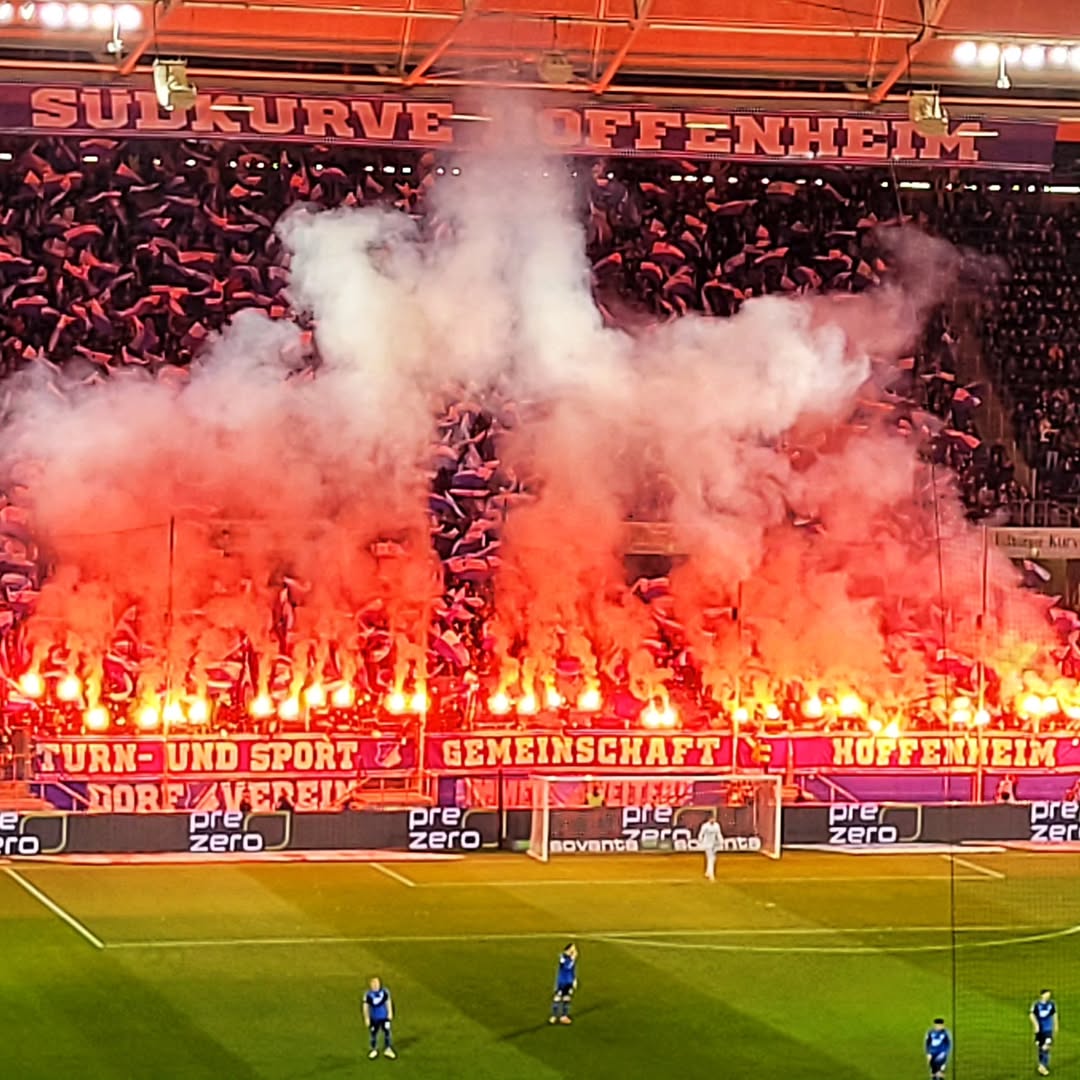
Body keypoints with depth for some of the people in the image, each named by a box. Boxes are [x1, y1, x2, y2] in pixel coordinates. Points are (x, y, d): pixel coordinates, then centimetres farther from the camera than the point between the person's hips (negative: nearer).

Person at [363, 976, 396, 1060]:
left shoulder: (385, 992, -9)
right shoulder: (368, 994, -18)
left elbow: (388, 1002, 5)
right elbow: (366, 1006, -9)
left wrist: (390, 1013, 7)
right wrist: (366, 1018, -6)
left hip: (384, 1017, 2)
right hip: (374, 1018, -2)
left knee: (387, 1032, 5)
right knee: (373, 1033, 9)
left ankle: (388, 1049, 20)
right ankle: (374, 1050, 28)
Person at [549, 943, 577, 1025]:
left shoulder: (573, 957, 1)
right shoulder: (562, 957, -19)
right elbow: (567, 967, -32)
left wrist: (575, 980, 13)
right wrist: (572, 959, -33)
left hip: (569, 982, 6)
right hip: (561, 982, -6)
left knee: (567, 999, 12)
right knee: (557, 999, 0)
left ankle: (564, 1016, 21)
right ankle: (554, 1016, 8)